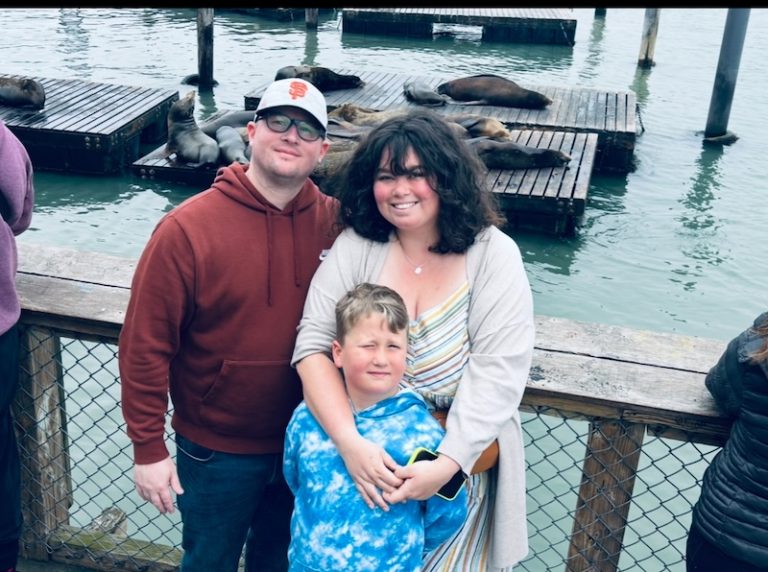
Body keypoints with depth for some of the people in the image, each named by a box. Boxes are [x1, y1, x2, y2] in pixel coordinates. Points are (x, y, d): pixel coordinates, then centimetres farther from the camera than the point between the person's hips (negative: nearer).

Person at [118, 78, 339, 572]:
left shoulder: (336, 221, -8)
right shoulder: (188, 228, -17)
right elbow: (145, 345, -14)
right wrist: (148, 449, -13)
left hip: (304, 444, 3)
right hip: (217, 452, -3)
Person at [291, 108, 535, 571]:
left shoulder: (494, 255, -12)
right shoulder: (355, 246, -8)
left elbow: (498, 372, -18)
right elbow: (313, 345, -13)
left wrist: (447, 463, -27)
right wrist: (350, 442, -26)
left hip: (461, 461, -1)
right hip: (368, 456, 2)